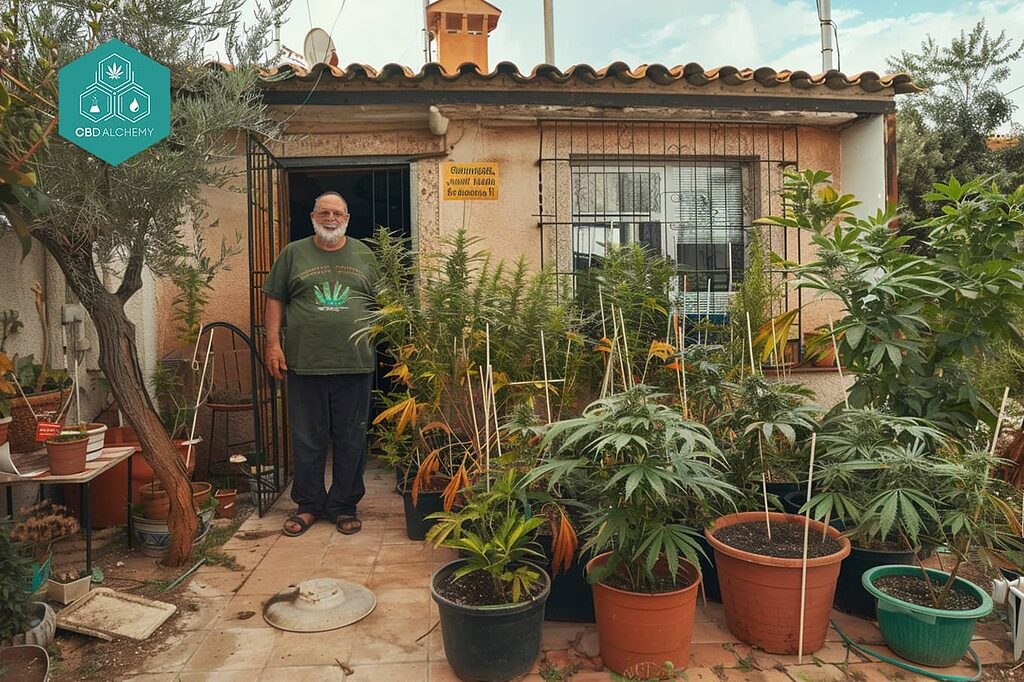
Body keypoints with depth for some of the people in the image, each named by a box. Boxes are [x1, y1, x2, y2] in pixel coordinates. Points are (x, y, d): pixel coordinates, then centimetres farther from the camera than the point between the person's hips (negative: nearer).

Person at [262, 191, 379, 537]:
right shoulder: (293, 253, 8)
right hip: (304, 364, 0)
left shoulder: (364, 255, 11)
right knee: (307, 439, 7)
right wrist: (273, 343, -2)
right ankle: (308, 505, 22)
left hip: (355, 364, 1)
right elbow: (275, 300, 7)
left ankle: (344, 505, 20)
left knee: (351, 440, 6)